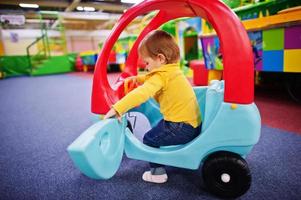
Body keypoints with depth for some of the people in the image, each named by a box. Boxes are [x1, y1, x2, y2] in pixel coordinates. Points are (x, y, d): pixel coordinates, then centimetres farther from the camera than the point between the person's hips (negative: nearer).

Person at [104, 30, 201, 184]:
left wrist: (117, 108, -29)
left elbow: (141, 94, -31)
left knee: (150, 139, -1)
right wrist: (137, 78, 16)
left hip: (182, 128, -10)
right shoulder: (172, 70, 12)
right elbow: (150, 79, 28)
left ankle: (158, 173, 12)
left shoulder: (161, 76, -18)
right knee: (159, 128, 25)